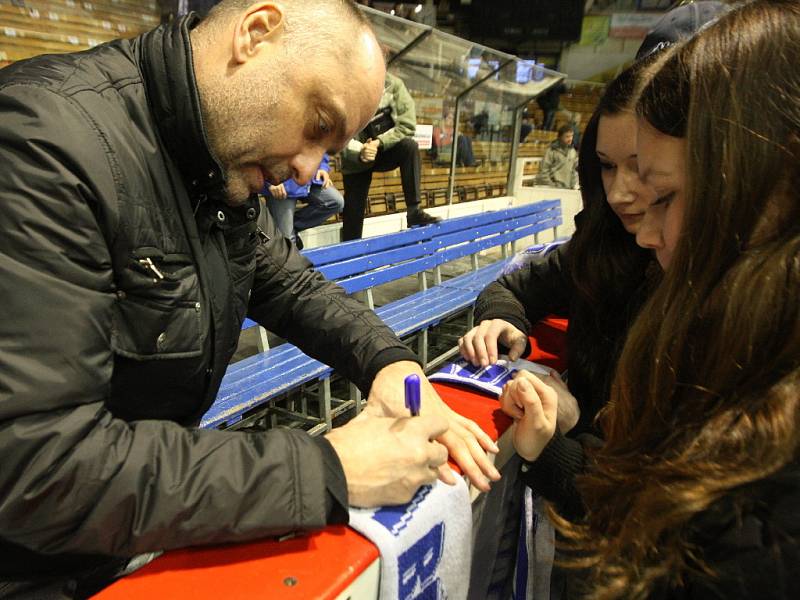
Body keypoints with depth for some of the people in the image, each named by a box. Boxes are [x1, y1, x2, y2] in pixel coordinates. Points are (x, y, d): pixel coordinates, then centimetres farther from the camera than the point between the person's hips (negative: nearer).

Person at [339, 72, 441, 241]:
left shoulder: (393, 84, -12)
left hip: (385, 150, 1)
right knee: (353, 212, -4)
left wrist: (379, 142, -26)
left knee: (409, 145, -29)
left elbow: (407, 125, -13)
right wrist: (359, 154, -36)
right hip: (356, 160, -1)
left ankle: (414, 211, -29)